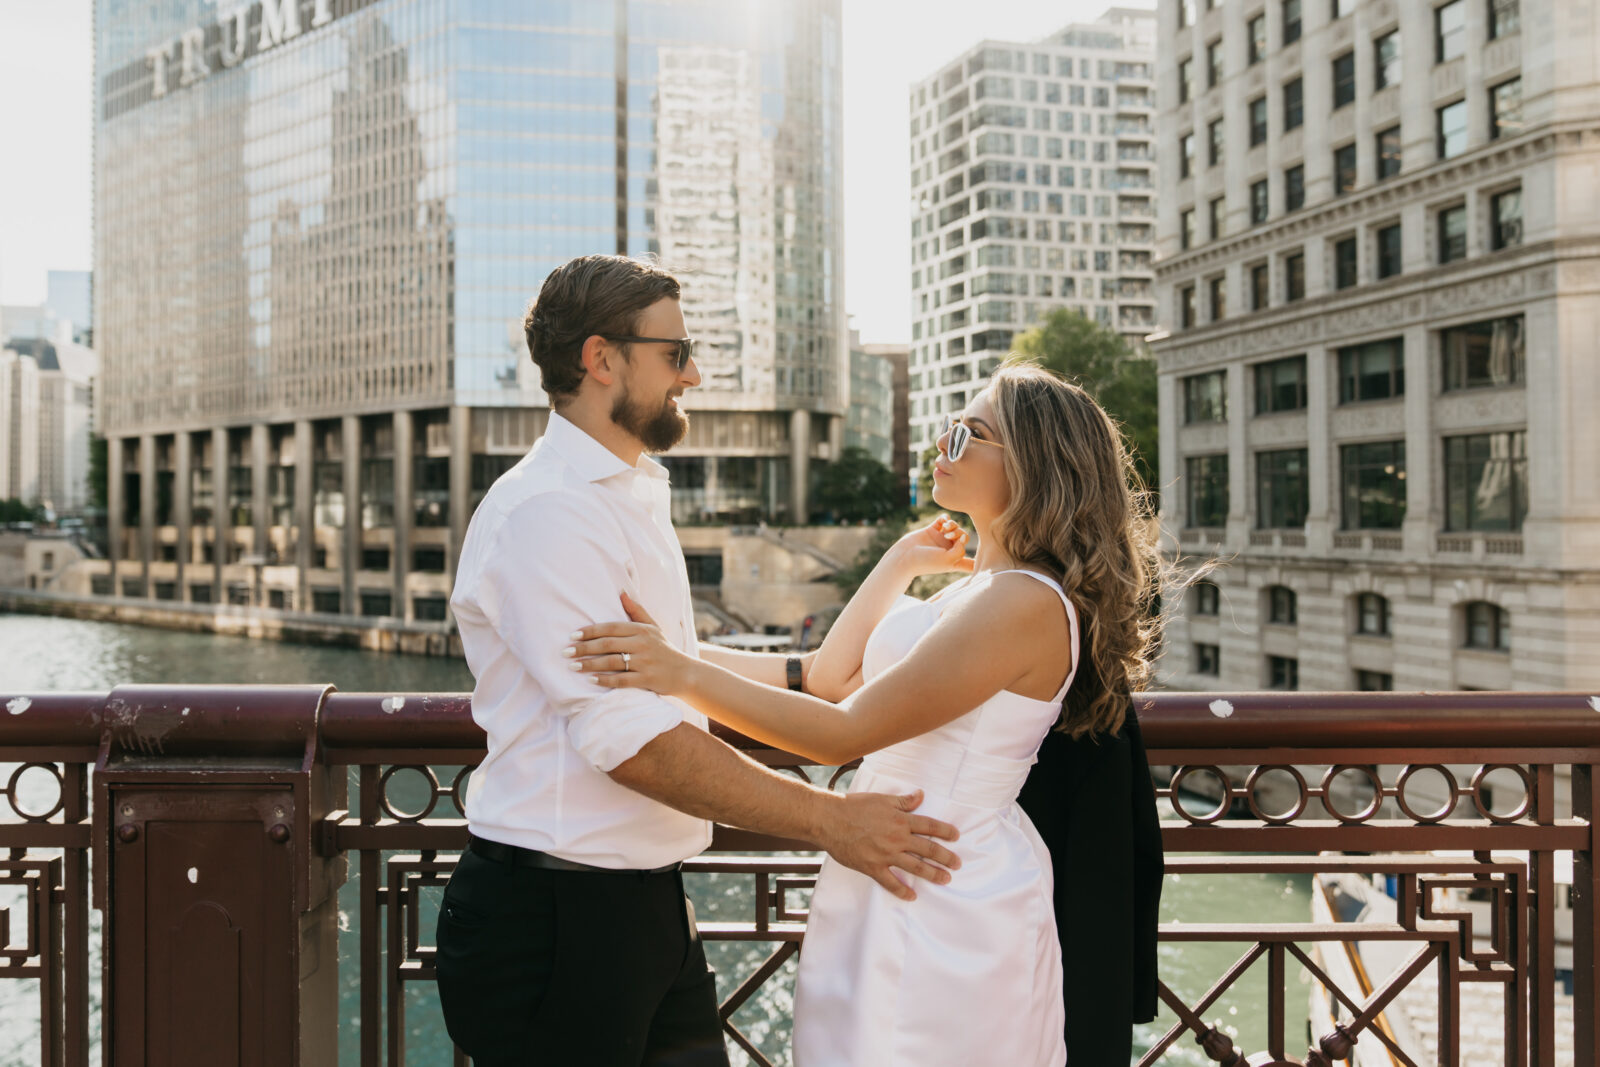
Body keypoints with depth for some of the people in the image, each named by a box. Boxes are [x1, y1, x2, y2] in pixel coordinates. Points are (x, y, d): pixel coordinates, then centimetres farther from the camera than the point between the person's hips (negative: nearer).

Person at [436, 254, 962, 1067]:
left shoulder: (630, 498, 15)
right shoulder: (545, 512, -19)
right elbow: (630, 739, -26)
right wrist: (827, 821, -23)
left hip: (648, 907, 9)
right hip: (553, 917, -9)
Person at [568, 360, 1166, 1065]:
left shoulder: (1027, 603, -20)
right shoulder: (977, 589, 12)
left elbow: (842, 732, -22)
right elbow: (832, 680, 11)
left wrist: (683, 674, -26)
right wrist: (902, 559, 14)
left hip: (945, 908, -9)